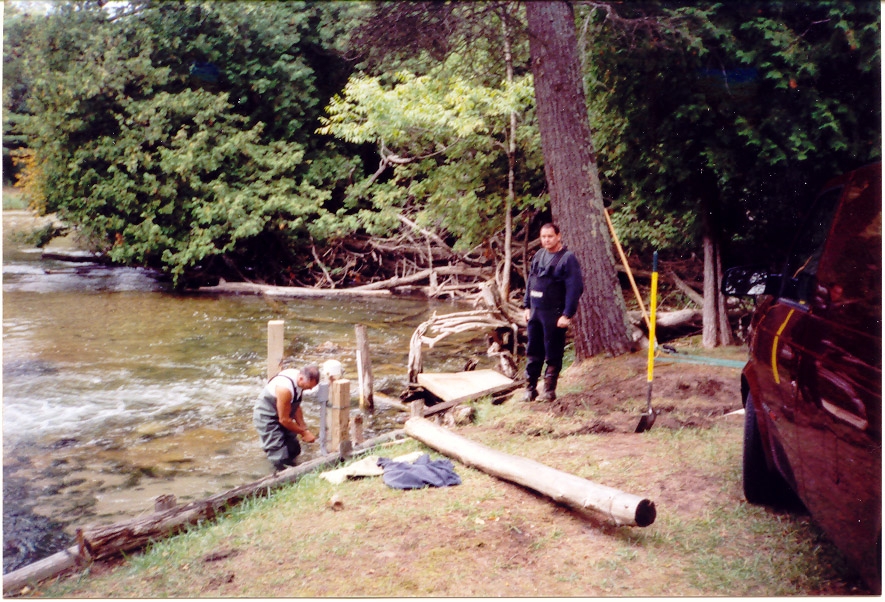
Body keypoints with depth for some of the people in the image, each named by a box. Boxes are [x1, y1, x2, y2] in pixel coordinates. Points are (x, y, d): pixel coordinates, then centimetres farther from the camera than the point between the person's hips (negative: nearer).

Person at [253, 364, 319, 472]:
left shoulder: (300, 380, -11)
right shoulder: (285, 388, -36)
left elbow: (296, 407, 4)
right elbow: (284, 419, -25)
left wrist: (304, 429, -3)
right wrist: (304, 433, -15)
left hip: (279, 414, 8)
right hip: (266, 417, -8)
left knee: (294, 449, 11)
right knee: (280, 455, -11)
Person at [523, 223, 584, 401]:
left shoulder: (568, 258, -10)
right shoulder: (538, 256, 11)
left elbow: (575, 288, -15)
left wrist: (567, 314, -18)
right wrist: (527, 306, 13)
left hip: (554, 314, -6)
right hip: (535, 312, 6)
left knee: (553, 354, 3)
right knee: (533, 352, 11)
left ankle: (549, 390, 14)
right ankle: (530, 388, 19)